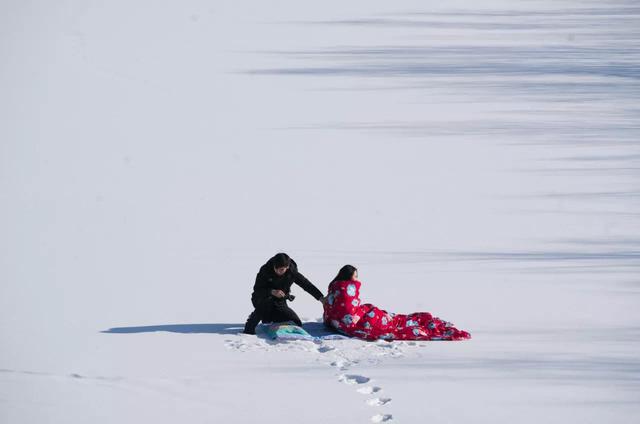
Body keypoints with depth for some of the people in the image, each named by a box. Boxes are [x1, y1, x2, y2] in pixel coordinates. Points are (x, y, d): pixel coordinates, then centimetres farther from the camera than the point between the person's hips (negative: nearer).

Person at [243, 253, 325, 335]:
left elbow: (307, 285, -5)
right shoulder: (265, 270, -19)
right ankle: (249, 329, -26)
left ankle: (269, 317, 19)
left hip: (279, 303, 4)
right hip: (261, 300, -4)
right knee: (267, 301, -40)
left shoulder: (292, 272, -13)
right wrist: (272, 292, -38)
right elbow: (257, 289, -22)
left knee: (297, 324, -3)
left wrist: (320, 297, -10)